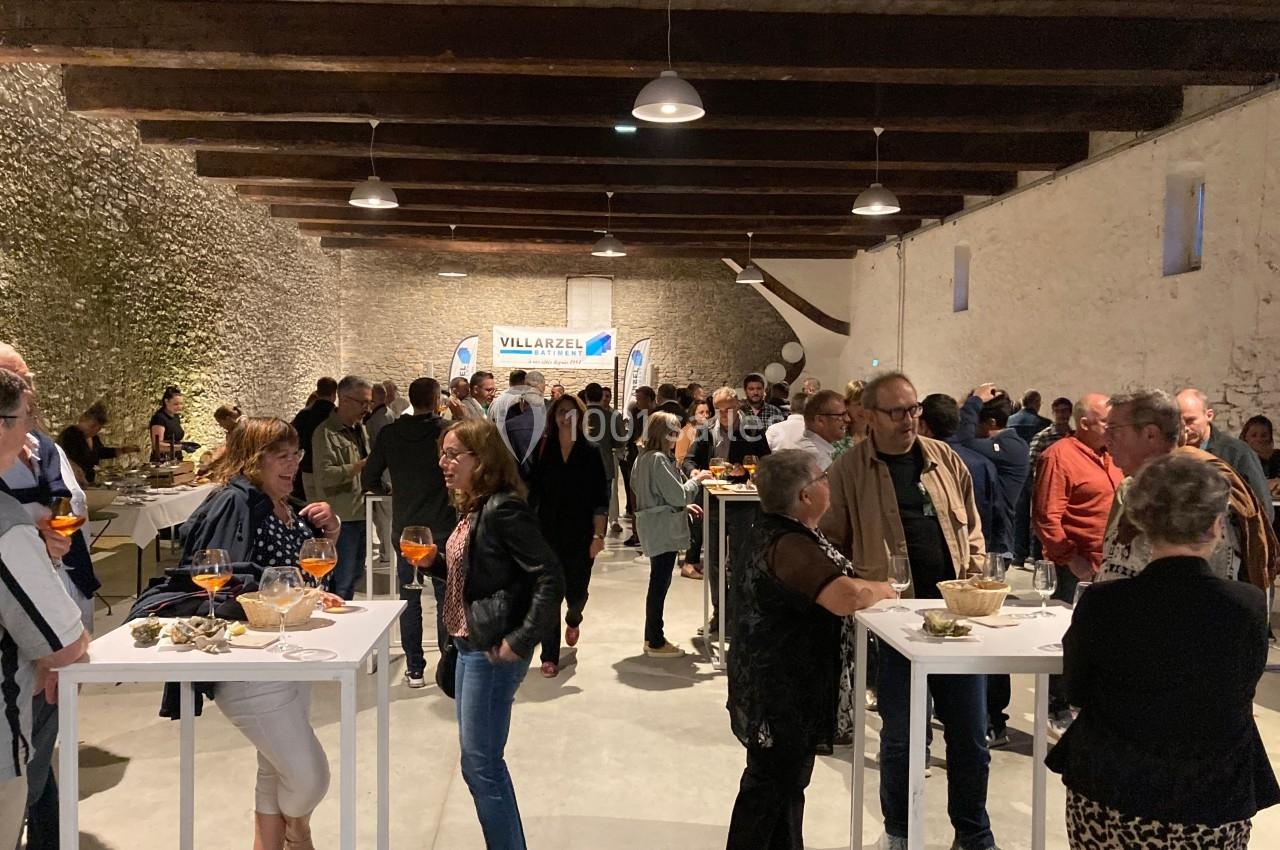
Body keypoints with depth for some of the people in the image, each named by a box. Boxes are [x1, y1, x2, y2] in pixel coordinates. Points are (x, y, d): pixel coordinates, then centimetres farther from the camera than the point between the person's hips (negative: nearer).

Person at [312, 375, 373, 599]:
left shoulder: (360, 428, 15)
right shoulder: (326, 432, -13)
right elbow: (325, 475, -22)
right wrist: (361, 466, -25)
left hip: (360, 513, 9)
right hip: (342, 517, -9)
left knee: (354, 575, 17)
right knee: (341, 581, -4)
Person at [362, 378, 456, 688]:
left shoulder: (389, 434, -1)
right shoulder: (448, 430, -10)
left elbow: (369, 479, 2)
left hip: (405, 530, 2)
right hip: (443, 529, -2)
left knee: (409, 599, 11)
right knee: (446, 598, 8)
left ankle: (414, 669, 15)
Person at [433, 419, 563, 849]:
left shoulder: (503, 508, -19)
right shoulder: (474, 507, 9)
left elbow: (551, 578, -23)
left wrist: (521, 641, -22)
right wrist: (433, 562, 4)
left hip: (493, 651, -10)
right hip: (471, 645, 10)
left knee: (480, 763, 0)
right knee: (480, 761, 17)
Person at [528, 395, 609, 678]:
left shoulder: (590, 452, -2)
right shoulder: (542, 448, 0)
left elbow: (601, 498, -3)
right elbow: (532, 490, 1)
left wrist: (599, 535, -8)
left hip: (580, 535, 0)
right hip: (548, 532, 0)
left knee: (577, 591, 9)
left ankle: (573, 619, 46)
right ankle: (549, 656, 10)